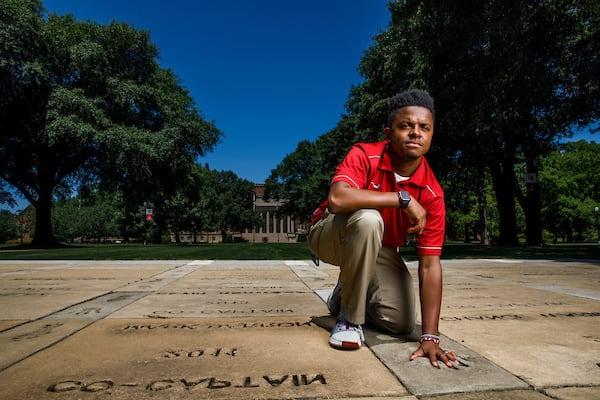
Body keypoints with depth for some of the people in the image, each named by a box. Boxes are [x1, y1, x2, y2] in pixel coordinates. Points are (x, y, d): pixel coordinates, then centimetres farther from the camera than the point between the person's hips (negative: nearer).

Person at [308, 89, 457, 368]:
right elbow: (337, 199, -44)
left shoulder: (432, 193, -18)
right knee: (368, 219, -38)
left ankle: (346, 292, 22)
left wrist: (430, 337, -24)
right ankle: (349, 317, -17)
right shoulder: (364, 155, -24)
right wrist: (402, 198, -38)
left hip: (377, 250, 4)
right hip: (332, 235, -3)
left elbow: (430, 265, -20)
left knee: (401, 323, -10)